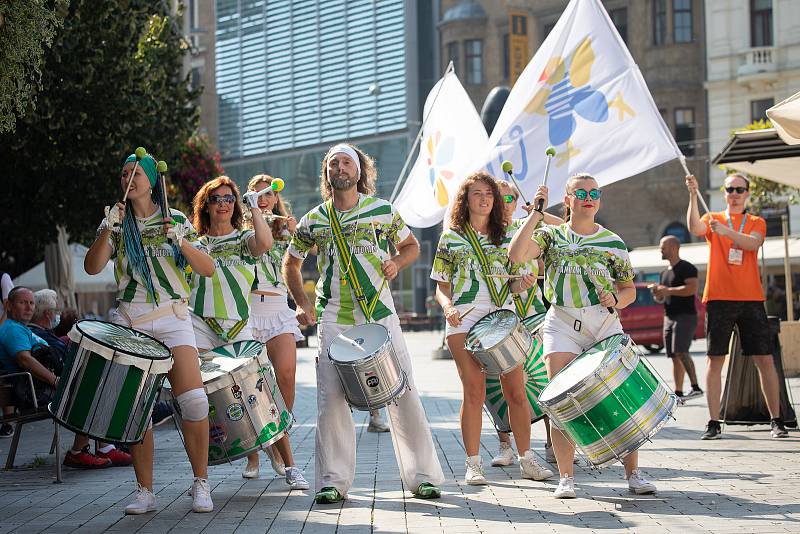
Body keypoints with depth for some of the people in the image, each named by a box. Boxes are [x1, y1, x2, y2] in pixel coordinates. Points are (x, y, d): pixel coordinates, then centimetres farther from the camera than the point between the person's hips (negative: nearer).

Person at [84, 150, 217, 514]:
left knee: (193, 400, -15)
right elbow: (92, 267, -4)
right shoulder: (117, 224, 10)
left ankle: (201, 484, -1)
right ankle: (145, 492, 6)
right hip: (131, 322, 2)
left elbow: (208, 269, -1)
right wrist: (107, 229, -16)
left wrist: (181, 242, -16)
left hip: (173, 320, -1)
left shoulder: (177, 221, 7)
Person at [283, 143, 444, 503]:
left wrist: (396, 263, -5)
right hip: (334, 320, 1)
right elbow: (291, 263, 17)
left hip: (381, 314, 0)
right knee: (331, 398, -5)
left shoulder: (383, 211, 3)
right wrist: (302, 305, 5)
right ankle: (333, 480, 5)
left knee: (403, 393, -2)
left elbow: (410, 246, 17)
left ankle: (422, 476, 7)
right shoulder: (312, 221, 4)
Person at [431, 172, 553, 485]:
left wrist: (524, 283, -8)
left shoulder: (507, 237, 15)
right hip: (464, 322, -2)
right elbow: (441, 287, 9)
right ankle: (473, 464, 1)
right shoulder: (451, 239, 10)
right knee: (474, 393, -5)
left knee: (516, 391, -1)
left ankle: (526, 460, 9)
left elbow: (515, 285, 15)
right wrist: (447, 306, -12)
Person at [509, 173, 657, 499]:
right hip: (563, 325, -1)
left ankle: (633, 473, 3)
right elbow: (516, 255, -11)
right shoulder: (551, 236, 7)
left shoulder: (613, 243, 10)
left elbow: (629, 291, 14)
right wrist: (536, 214, -10)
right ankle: (565, 478, -1)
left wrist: (615, 300, -8)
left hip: (606, 323, 1)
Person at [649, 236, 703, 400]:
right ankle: (678, 394, 6)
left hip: (685, 316, -8)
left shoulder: (686, 268, -6)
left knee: (681, 352, -21)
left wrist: (668, 290, -17)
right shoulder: (665, 273, 20)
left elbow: (692, 288, -21)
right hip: (669, 317, 8)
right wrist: (657, 293, 5)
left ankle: (696, 387, -21)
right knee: (674, 357, 5)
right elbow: (661, 298, 28)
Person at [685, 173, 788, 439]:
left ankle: (776, 420, 7)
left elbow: (752, 243, -12)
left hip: (750, 298, 1)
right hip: (719, 298, -1)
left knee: (765, 360, -1)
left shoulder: (756, 223, 11)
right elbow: (694, 227, -13)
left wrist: (726, 231, -28)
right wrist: (693, 195, -26)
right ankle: (713, 423, 2)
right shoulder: (712, 219, 10)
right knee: (715, 360, -2)